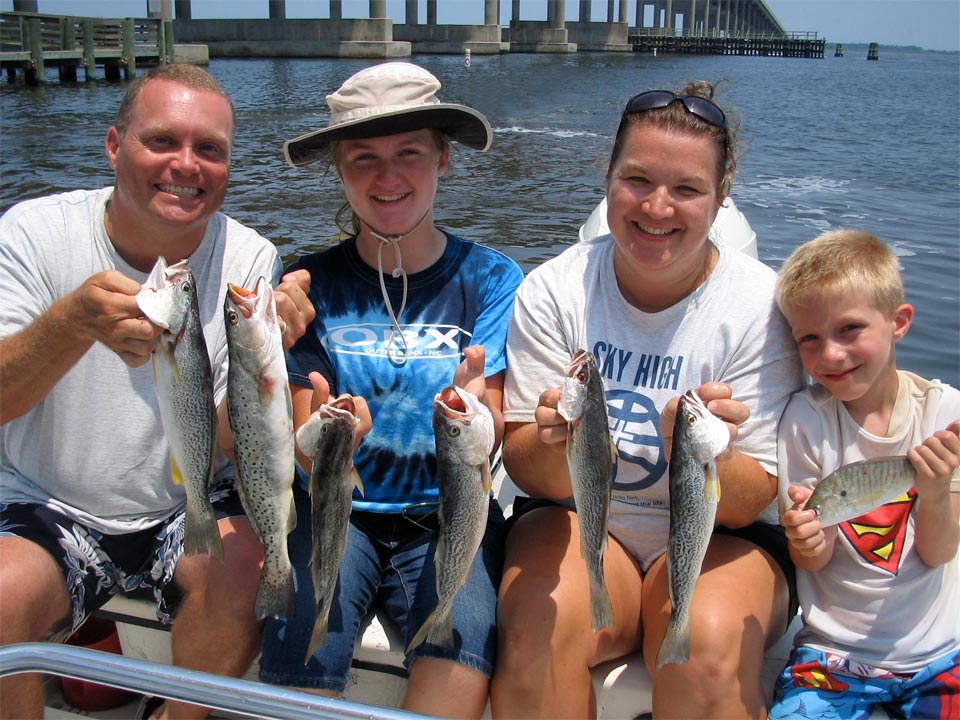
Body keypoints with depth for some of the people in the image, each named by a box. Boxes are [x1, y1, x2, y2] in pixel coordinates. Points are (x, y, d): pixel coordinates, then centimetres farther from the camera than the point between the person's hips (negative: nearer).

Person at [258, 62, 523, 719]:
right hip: (338, 512, 1)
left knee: (460, 667, -28)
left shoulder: (492, 280, -2)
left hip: (449, 517, 0)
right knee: (299, 663, -25)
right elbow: (306, 452, -3)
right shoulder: (312, 283, 0)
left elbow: (486, 446, -10)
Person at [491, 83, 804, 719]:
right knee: (535, 629, -28)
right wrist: (559, 446, -33)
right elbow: (529, 471, -9)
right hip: (580, 519, 1)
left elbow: (746, 505, -12)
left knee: (709, 647, -31)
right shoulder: (553, 291, -8)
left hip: (718, 539, -1)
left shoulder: (760, 304, -11)